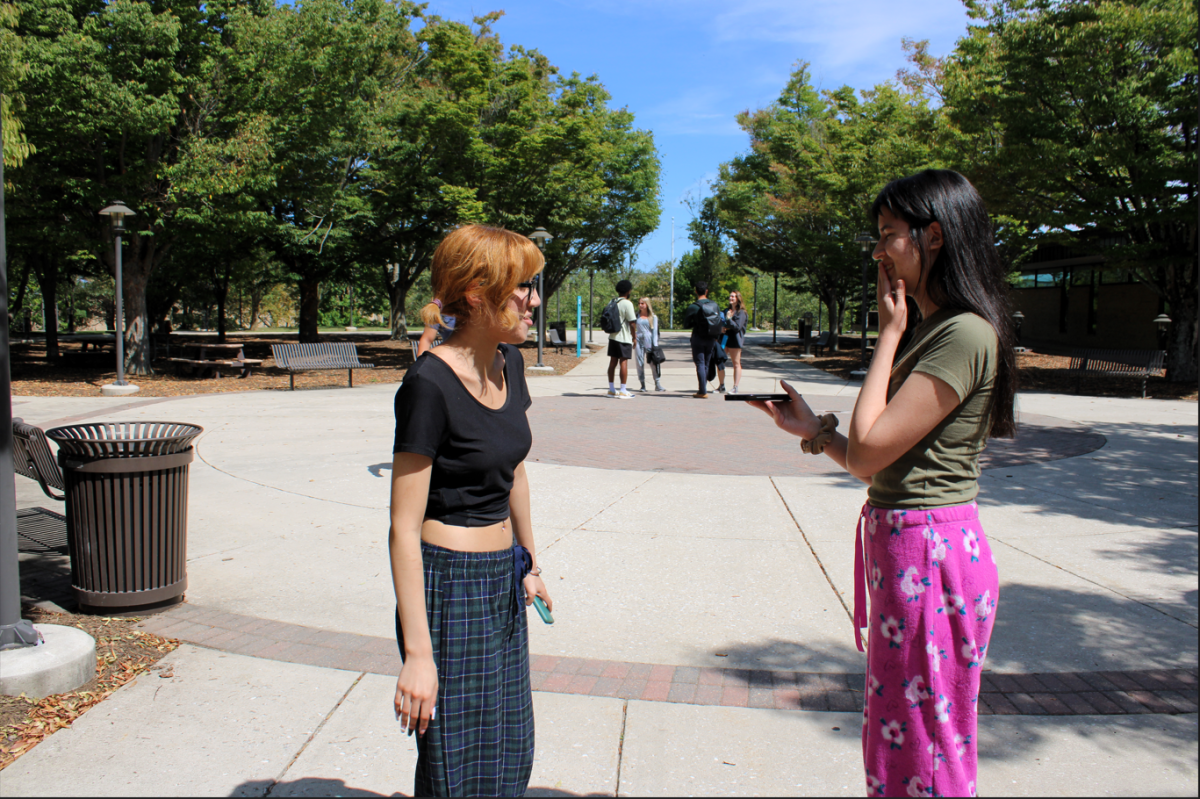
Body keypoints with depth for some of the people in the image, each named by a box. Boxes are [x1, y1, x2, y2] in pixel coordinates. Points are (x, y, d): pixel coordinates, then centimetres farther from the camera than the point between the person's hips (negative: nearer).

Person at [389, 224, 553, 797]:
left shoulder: (509, 363, 3)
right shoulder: (429, 385, -21)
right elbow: (403, 528, -20)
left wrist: (529, 565, 23)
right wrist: (417, 654, -20)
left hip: (502, 581, 8)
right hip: (448, 584, -8)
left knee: (510, 750, 19)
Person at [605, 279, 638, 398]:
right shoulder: (627, 303, -13)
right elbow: (632, 322, -15)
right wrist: (634, 336, -4)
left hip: (612, 336, 7)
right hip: (624, 338, -7)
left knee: (613, 362, 10)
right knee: (624, 362, -4)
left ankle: (612, 389, 16)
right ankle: (623, 391, -3)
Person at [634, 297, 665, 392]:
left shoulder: (653, 317, 5)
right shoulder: (636, 316, 10)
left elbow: (655, 331, 3)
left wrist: (655, 344, -4)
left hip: (649, 341, -2)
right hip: (639, 341, 2)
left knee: (654, 363, -5)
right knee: (640, 363, 0)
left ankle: (658, 385, 0)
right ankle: (642, 385, 7)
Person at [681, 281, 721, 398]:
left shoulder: (693, 307, -12)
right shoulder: (715, 305, 1)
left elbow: (686, 324, -5)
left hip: (698, 339, -4)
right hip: (711, 339, 4)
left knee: (700, 364, -2)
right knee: (706, 364, 13)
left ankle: (703, 392, -7)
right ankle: (703, 389, 18)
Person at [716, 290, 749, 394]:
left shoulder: (741, 313, -5)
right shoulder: (726, 310, 17)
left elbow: (737, 327, -14)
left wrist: (728, 319, -20)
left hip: (735, 340, -7)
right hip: (724, 339, 7)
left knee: (736, 364, 0)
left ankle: (735, 387, 5)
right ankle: (721, 386, 16)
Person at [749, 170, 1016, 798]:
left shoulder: (965, 335, -18)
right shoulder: (934, 330, 14)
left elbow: (867, 452, -21)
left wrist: (888, 335, -14)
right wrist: (813, 428, 7)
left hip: (929, 556, -10)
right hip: (903, 549, 10)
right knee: (894, 743, 21)